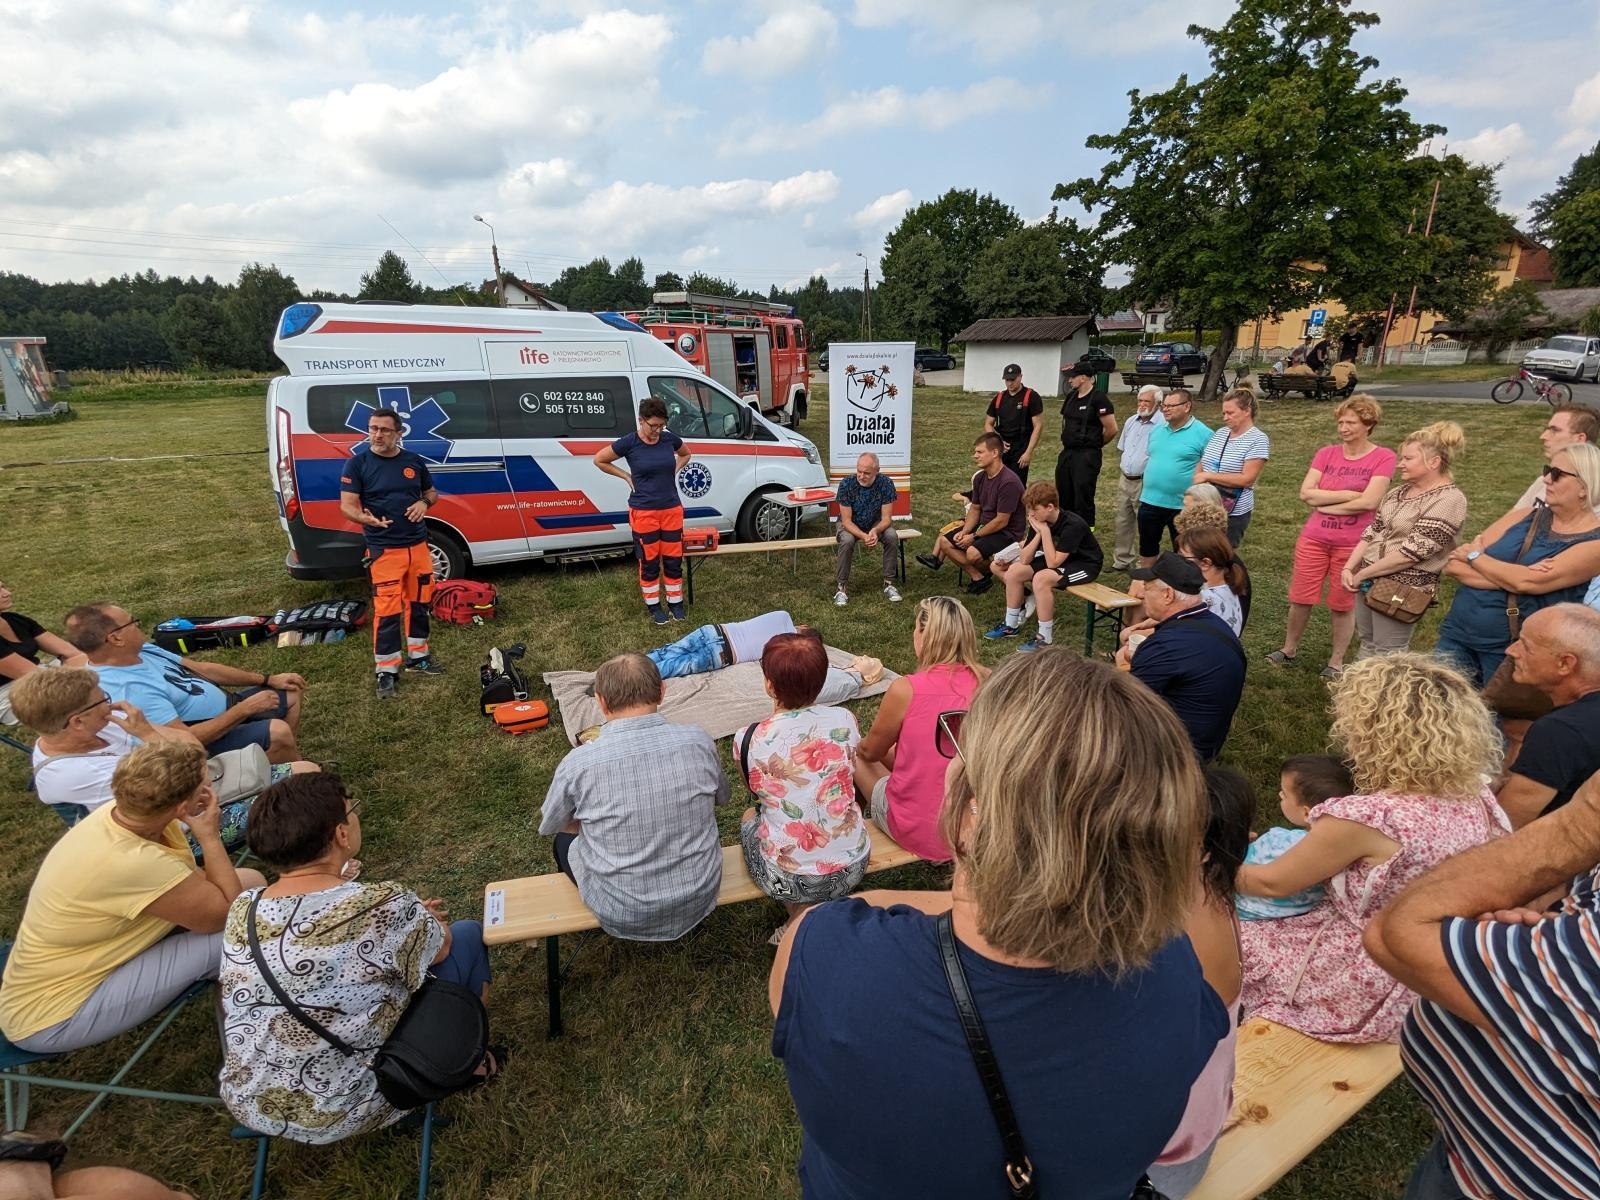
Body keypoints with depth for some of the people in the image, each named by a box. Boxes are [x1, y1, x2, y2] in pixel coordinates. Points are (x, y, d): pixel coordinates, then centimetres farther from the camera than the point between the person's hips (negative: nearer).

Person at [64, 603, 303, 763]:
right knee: (276, 731, -31)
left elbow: (201, 668, 9)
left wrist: (267, 679, 6)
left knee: (292, 693, 13)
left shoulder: (142, 650, 1)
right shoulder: (128, 689, -28)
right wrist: (245, 709, -24)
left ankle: (281, 756, 22)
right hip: (209, 741, -10)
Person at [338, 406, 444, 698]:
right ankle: (386, 672, 4)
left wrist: (424, 503, -5)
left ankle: (417, 656, 30)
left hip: (418, 544, 5)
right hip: (384, 549, -5)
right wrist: (365, 517, -31)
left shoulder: (415, 461, 7)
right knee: (387, 611, -5)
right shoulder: (357, 463, -4)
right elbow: (347, 505, -9)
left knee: (418, 603, 14)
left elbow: (432, 492, 19)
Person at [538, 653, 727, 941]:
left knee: (564, 840, 25)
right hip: (699, 901, 3)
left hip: (623, 917, -2)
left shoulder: (578, 763, -21)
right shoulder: (699, 740, -16)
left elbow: (547, 827, 0)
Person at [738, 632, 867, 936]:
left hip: (788, 881, -3)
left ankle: (800, 914, 17)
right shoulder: (844, 720, -11)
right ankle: (833, 909, 25)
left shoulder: (748, 739, -17)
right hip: (853, 868, 3)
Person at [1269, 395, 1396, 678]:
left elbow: (1369, 502, -17)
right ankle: (1289, 649, 27)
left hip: (1352, 544, -3)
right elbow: (1306, 493, -8)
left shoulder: (1383, 457, -6)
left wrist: (1325, 504, -10)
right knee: (1300, 598, 9)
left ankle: (1336, 661, 24)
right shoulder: (1326, 454, 3)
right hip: (1313, 538, 3)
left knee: (1343, 605, 9)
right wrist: (1349, 494, -13)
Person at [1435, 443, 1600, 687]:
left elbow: (1526, 582, -22)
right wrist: (1509, 576, -16)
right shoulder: (1528, 516, 6)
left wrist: (1474, 557, -7)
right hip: (1459, 633, 4)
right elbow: (1452, 565, -1)